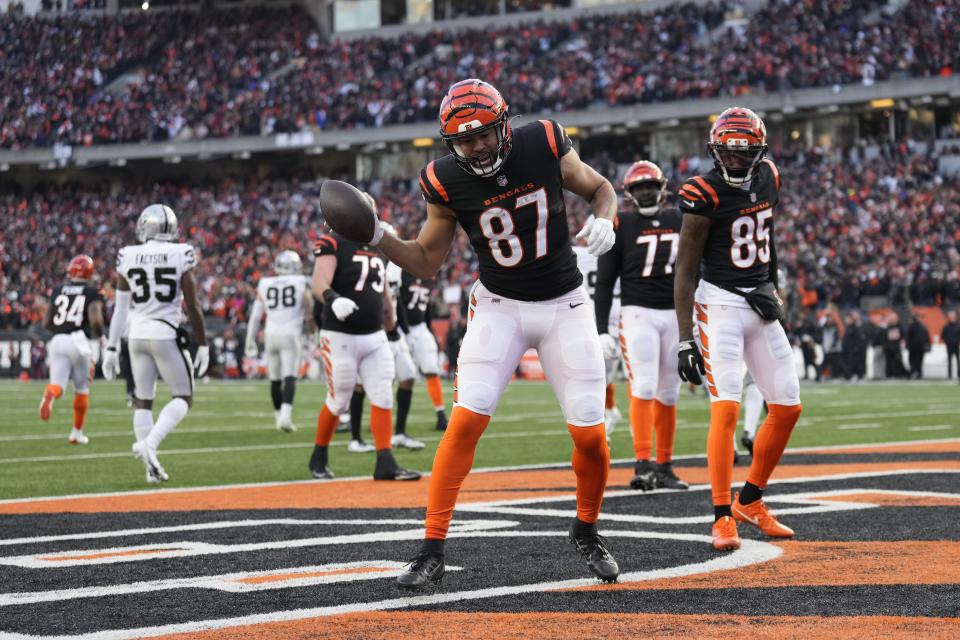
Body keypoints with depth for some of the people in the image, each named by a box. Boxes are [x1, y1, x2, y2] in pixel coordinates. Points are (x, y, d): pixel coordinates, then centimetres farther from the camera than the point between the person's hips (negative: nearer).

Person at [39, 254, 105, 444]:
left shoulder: (57, 291, 11)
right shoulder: (92, 294, 0)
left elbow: (46, 323, 13)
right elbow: (96, 320, -13)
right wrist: (100, 336, 6)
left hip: (57, 341, 2)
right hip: (79, 341, -2)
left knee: (57, 384, -2)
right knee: (82, 389, 15)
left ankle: (49, 395, -39)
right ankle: (77, 432, 21)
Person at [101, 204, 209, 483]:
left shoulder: (128, 257, 1)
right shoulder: (180, 255, -7)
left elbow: (121, 307, 4)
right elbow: (192, 306, -6)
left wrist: (111, 349, 10)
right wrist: (203, 344, 4)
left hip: (137, 334, 3)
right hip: (167, 333, -3)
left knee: (143, 400, 13)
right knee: (183, 397, 9)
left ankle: (152, 466, 9)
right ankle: (149, 443, -14)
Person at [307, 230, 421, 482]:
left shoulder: (377, 249, 12)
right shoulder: (333, 245, -10)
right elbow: (319, 284, -25)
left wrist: (392, 329, 29)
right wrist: (333, 299, -45)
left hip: (375, 338, 6)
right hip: (340, 338, -6)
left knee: (383, 399, -2)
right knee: (338, 402, 3)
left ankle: (385, 463, -1)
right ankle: (319, 459, 23)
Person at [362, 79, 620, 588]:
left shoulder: (544, 144, -14)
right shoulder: (447, 181, -12)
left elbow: (599, 188, 4)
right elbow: (426, 263, -1)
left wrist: (603, 221, -18)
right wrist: (377, 236, -18)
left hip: (565, 306, 0)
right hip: (499, 307, 0)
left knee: (590, 434, -4)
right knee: (466, 419, -18)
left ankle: (586, 531, 25)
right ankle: (432, 551, -12)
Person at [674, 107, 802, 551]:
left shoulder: (768, 179, 4)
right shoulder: (704, 196, -15)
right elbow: (685, 270, -14)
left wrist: (770, 287, 14)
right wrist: (685, 339, -18)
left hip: (760, 303, 7)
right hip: (720, 305, -7)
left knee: (787, 407, 8)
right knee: (726, 408, -17)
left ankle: (751, 501, 23)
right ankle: (723, 518, -12)